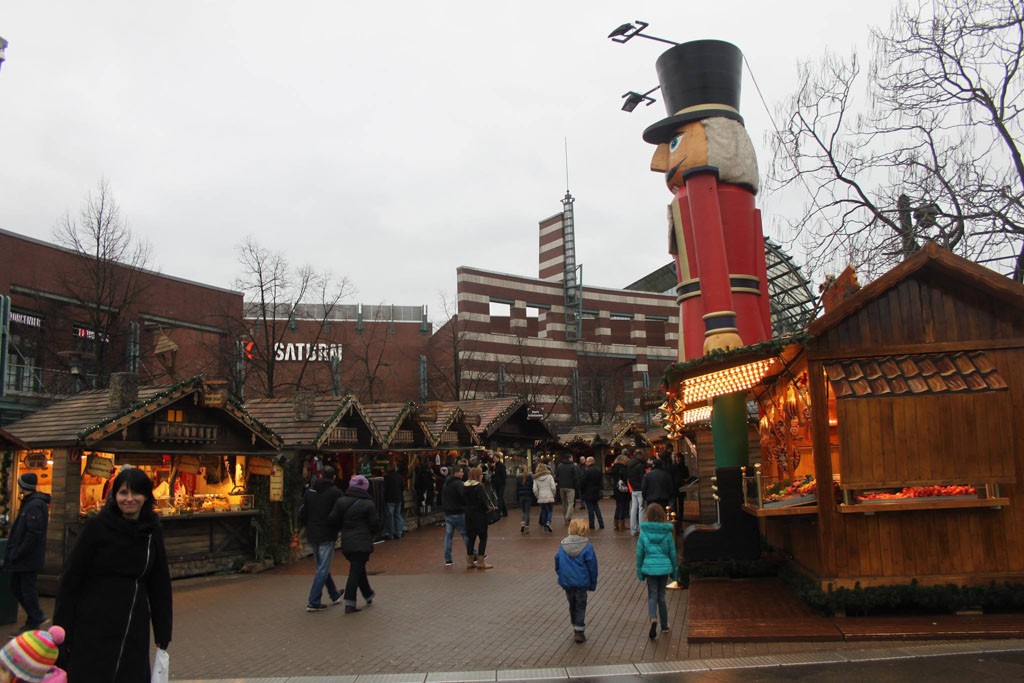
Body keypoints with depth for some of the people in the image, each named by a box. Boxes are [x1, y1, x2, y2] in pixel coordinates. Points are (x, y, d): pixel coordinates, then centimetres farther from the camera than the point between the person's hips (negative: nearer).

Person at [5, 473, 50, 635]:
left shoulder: (35, 505, -20)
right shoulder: (29, 502, 12)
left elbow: (33, 534, -25)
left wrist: (18, 553, -19)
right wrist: (14, 552, 13)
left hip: (28, 558, -10)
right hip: (22, 557, 10)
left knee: (27, 590, 0)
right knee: (16, 587, 15)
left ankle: (33, 623, 12)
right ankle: (36, 617, 25)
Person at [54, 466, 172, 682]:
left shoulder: (153, 531, 4)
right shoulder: (96, 527, -6)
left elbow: (160, 584, 9)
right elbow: (70, 580, -5)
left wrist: (163, 632, 8)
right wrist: (62, 631, -8)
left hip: (134, 632, 3)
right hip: (92, 629, -3)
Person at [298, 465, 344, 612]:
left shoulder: (309, 491, 5)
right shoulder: (335, 492, -11)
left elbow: (301, 513, 5)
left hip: (312, 535, 6)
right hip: (327, 536, -6)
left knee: (322, 566, 19)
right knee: (323, 569, 0)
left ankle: (334, 595, 33)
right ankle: (313, 602, -3)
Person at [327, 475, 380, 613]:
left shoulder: (341, 501, 2)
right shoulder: (368, 504, -8)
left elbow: (332, 520, 0)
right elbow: (375, 524, -5)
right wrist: (370, 534, 16)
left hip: (346, 543, 4)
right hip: (362, 543, -4)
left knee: (358, 568, 20)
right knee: (356, 570, -1)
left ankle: (368, 595, 34)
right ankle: (349, 603, -4)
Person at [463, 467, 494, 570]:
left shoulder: (465, 486, 5)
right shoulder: (479, 486, -16)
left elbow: (464, 500, 9)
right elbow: (484, 499, -19)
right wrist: (491, 507, -2)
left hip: (469, 514, 7)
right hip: (480, 514, -7)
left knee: (471, 537, 13)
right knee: (483, 537, 4)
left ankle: (469, 562, 16)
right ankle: (480, 562, 3)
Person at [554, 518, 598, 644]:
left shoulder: (562, 545, -4)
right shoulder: (587, 547, -13)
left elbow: (557, 562, 4)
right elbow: (592, 566, -9)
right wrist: (593, 583, 2)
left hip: (566, 582, 3)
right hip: (581, 582, -3)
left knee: (572, 605, 19)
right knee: (580, 606, 9)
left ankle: (575, 628, 31)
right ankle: (579, 632, 6)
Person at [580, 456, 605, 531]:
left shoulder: (587, 471, -17)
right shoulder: (599, 470, 5)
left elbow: (583, 482, -14)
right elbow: (601, 481, 9)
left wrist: (581, 491, -1)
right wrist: (599, 488, 16)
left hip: (588, 493, -6)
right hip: (596, 493, 6)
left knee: (590, 509, 0)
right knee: (596, 507, 15)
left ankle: (591, 524, 4)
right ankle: (601, 523, 12)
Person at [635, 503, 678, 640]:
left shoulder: (644, 532, -6)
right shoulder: (667, 532, -3)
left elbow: (640, 552, -2)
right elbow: (673, 553, 3)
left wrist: (639, 570, 9)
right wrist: (675, 571, 15)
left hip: (649, 567, -1)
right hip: (664, 567, 1)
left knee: (652, 596, 5)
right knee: (661, 596, 15)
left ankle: (653, 618, -20)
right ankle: (664, 625, 23)